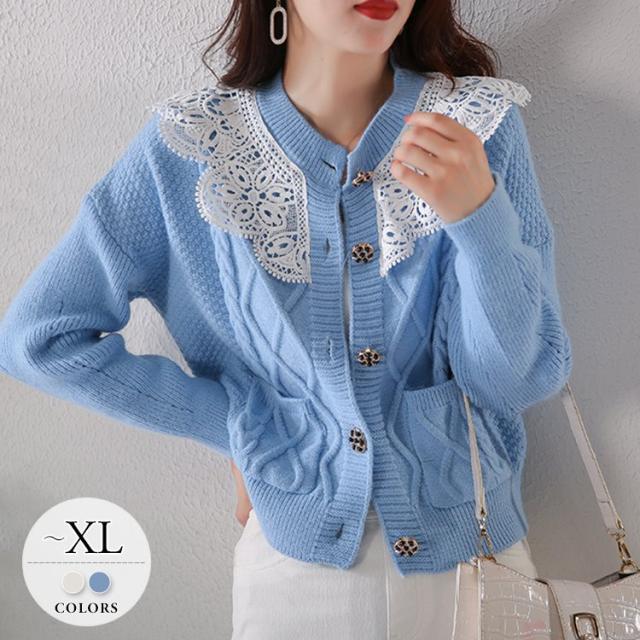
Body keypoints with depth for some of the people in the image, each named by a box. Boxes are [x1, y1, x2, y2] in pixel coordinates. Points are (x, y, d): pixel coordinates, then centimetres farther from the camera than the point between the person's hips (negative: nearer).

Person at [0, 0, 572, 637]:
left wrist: (479, 214, -29)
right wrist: (239, 429, -10)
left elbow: (526, 379, -12)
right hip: (297, 554, -1)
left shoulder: (481, 128, -11)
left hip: (472, 544, 2)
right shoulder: (191, 144, -13)